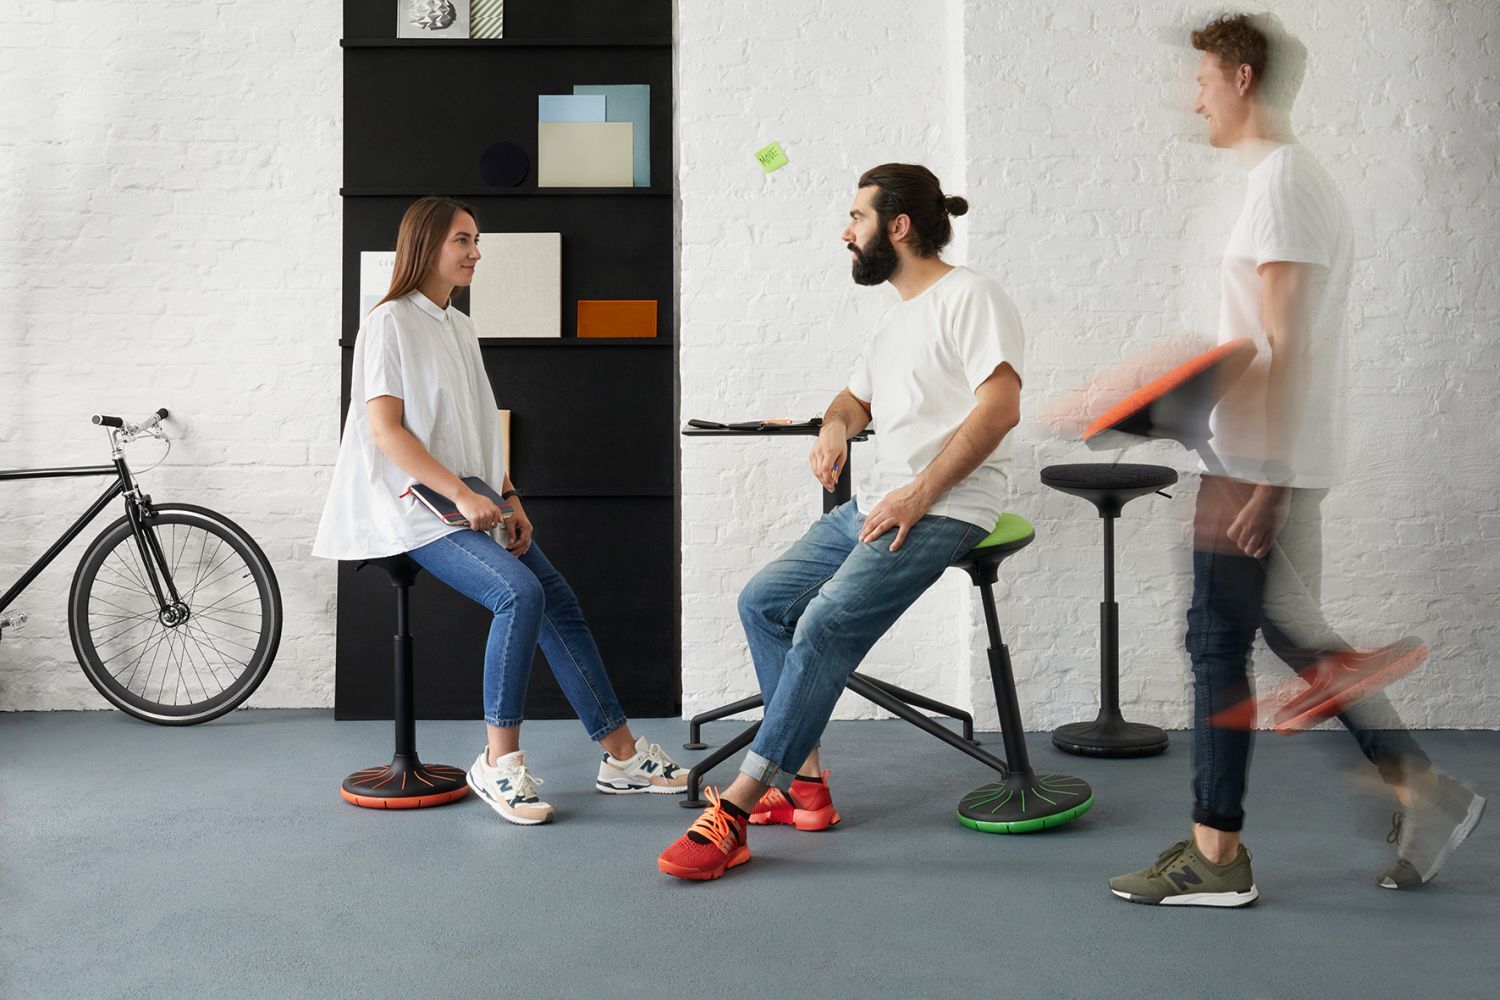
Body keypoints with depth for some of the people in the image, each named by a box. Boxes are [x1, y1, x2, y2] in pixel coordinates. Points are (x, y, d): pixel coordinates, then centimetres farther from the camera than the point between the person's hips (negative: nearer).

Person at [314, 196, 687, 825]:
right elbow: (384, 430, -15)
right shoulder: (391, 323, -7)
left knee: (559, 603, -4)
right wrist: (461, 495, -21)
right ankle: (500, 762, -16)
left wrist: (510, 501, 5)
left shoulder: (460, 327, 18)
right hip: (416, 508, -8)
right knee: (519, 593, -27)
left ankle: (621, 756, 2)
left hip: (475, 506, 8)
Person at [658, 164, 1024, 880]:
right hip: (872, 506, 10)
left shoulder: (969, 297, -7)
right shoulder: (896, 319, 22)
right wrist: (834, 427, 6)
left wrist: (919, 495, -21)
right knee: (762, 602, 6)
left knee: (824, 627, -25)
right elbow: (856, 397, 32)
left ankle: (735, 811, -24)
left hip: (941, 512, -10)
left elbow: (1000, 406, -18)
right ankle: (804, 783, 5)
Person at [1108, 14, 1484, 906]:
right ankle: (1425, 792, 22)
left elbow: (1288, 346, -20)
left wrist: (1262, 481, -21)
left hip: (1262, 466, -10)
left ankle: (1216, 856, 7)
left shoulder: (1280, 183, -14)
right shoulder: (1306, 179, 16)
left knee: (1218, 642, -2)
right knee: (1293, 631, 17)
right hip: (1277, 463, 10)